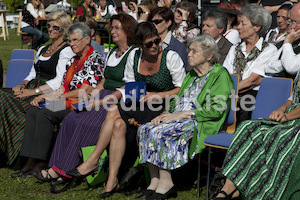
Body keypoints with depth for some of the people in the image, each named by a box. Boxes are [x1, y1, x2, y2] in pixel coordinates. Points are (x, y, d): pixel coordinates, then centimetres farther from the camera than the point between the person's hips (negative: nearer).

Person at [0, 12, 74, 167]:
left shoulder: (66, 51, -3)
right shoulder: (42, 49, 24)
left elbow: (59, 81, -13)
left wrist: (33, 91, -17)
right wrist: (23, 85, 1)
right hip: (33, 88, 8)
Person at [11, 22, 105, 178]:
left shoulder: (94, 59, -7)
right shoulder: (73, 61, 21)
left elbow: (85, 91, -15)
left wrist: (57, 96, -10)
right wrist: (44, 97, 3)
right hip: (67, 104, 9)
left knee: (45, 114, -27)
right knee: (32, 112, -12)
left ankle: (41, 162, -21)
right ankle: (31, 161, -18)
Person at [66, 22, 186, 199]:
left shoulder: (170, 57, -7)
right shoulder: (134, 56, 7)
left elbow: (183, 90, -6)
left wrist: (157, 96, -15)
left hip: (163, 110, -5)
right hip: (139, 106, 5)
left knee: (114, 112, -25)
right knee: (119, 125, -28)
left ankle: (93, 161, -12)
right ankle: (112, 181, -24)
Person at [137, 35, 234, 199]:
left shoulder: (220, 75, -4)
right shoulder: (191, 75, 23)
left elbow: (216, 110, -15)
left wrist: (182, 114, -16)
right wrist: (166, 113, 1)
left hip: (200, 124, -8)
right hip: (179, 119, 8)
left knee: (158, 132, -28)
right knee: (145, 129, -15)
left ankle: (166, 183, -20)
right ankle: (154, 181, -16)